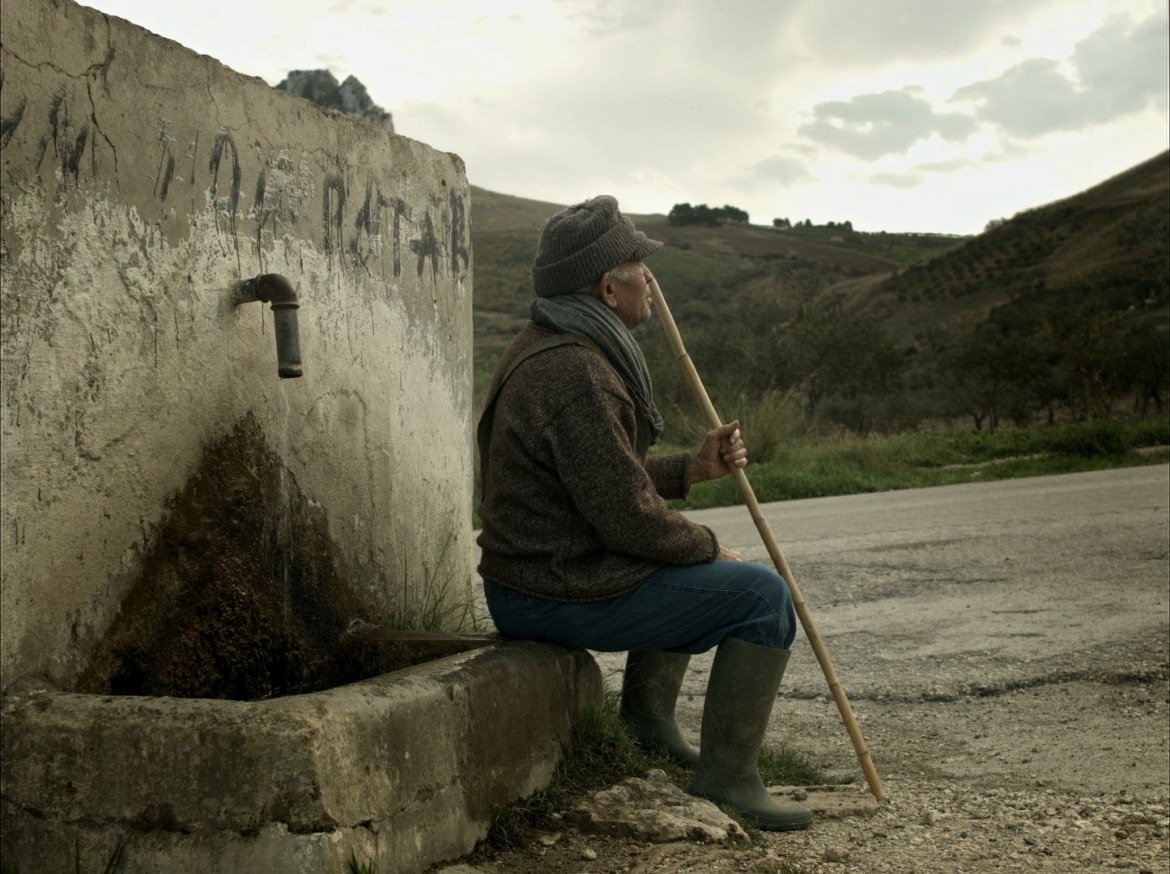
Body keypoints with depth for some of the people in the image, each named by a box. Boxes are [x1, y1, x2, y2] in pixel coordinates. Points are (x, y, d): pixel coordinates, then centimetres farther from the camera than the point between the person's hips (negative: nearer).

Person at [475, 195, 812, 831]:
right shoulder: (576, 374, -24)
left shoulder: (547, 347, 11)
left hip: (529, 569, 11)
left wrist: (692, 468, 7)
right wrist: (709, 546, -7)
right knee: (763, 596, -7)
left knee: (688, 561, 31)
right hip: (564, 599, -11)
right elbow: (629, 516, -24)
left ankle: (648, 714, 35)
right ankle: (728, 772, 1)